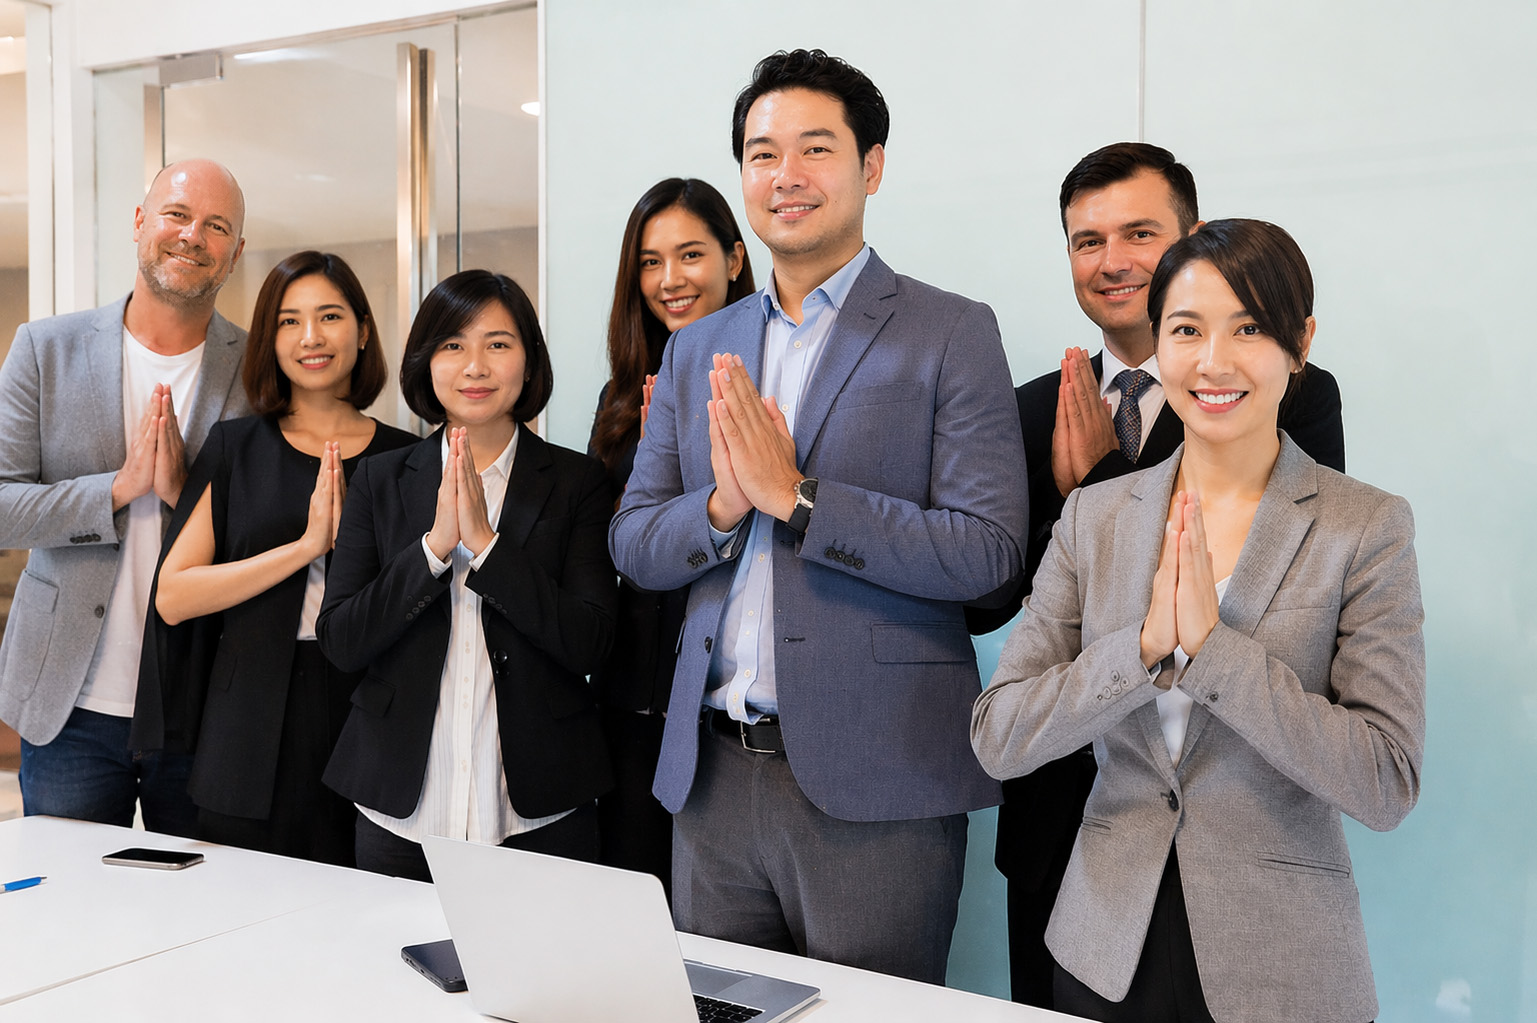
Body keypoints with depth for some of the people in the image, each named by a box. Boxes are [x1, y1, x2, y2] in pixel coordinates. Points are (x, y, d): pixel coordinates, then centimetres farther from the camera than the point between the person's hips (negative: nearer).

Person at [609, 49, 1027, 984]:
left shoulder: (953, 335, -4)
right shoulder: (698, 351, 12)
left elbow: (988, 554, -13)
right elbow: (633, 548, 10)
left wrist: (794, 495, -18)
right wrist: (722, 506, -11)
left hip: (873, 786, -5)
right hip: (713, 773, 5)